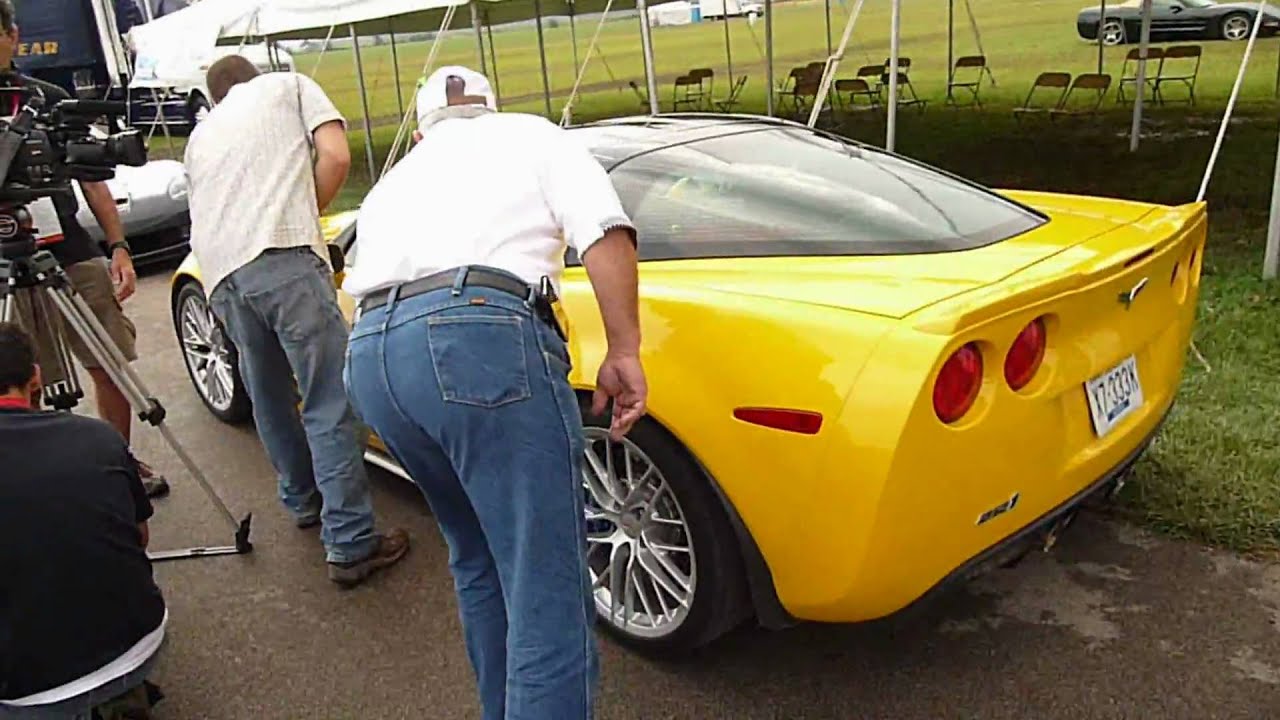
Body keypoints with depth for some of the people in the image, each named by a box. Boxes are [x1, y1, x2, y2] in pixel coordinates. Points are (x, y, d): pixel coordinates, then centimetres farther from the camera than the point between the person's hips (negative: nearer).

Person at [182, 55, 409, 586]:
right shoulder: (290, 85, 21)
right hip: (285, 260, -5)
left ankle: (303, 500, 37)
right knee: (330, 404, -6)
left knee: (269, 398, 21)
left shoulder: (200, 134, 33)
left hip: (221, 275, 6)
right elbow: (335, 157, 7)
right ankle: (352, 544, -8)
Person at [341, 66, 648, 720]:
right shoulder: (530, 136, 21)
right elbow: (606, 233, 2)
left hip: (368, 354, 7)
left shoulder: (394, 181, 35)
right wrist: (623, 353, 2)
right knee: (548, 597, -4)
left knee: (478, 562, 24)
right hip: (480, 334, -6)